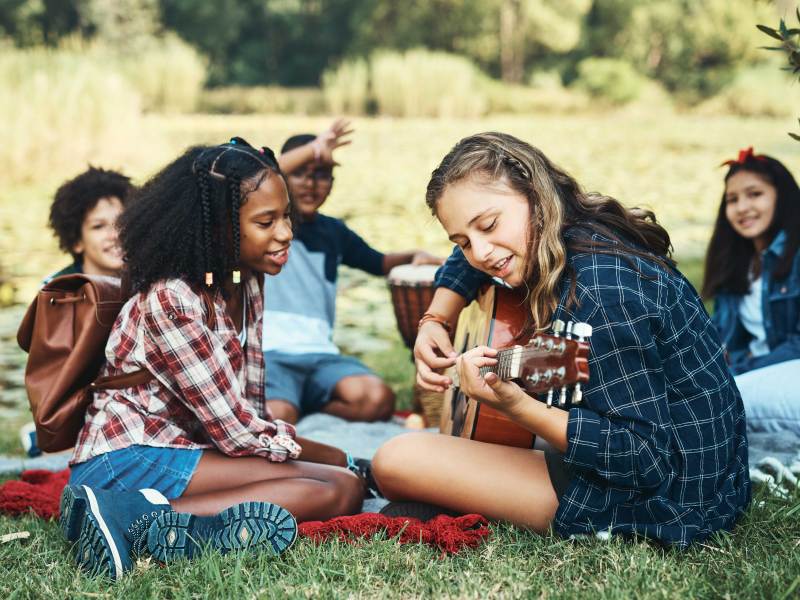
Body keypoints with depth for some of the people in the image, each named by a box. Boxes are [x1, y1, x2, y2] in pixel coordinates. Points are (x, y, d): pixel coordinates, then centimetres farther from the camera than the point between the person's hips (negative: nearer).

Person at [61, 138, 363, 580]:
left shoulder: (246, 286, 9)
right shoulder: (170, 302, -19)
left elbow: (248, 405, 10)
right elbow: (232, 428, -17)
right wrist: (290, 444, -2)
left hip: (184, 447, 10)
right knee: (337, 489, -20)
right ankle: (143, 523, -28)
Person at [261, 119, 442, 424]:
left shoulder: (333, 232, 18)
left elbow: (379, 263, 32)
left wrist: (413, 256, 10)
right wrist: (313, 148, -23)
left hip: (321, 354, 6)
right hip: (268, 352, -5)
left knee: (379, 399, -26)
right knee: (276, 420, -37)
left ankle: (302, 409, -8)